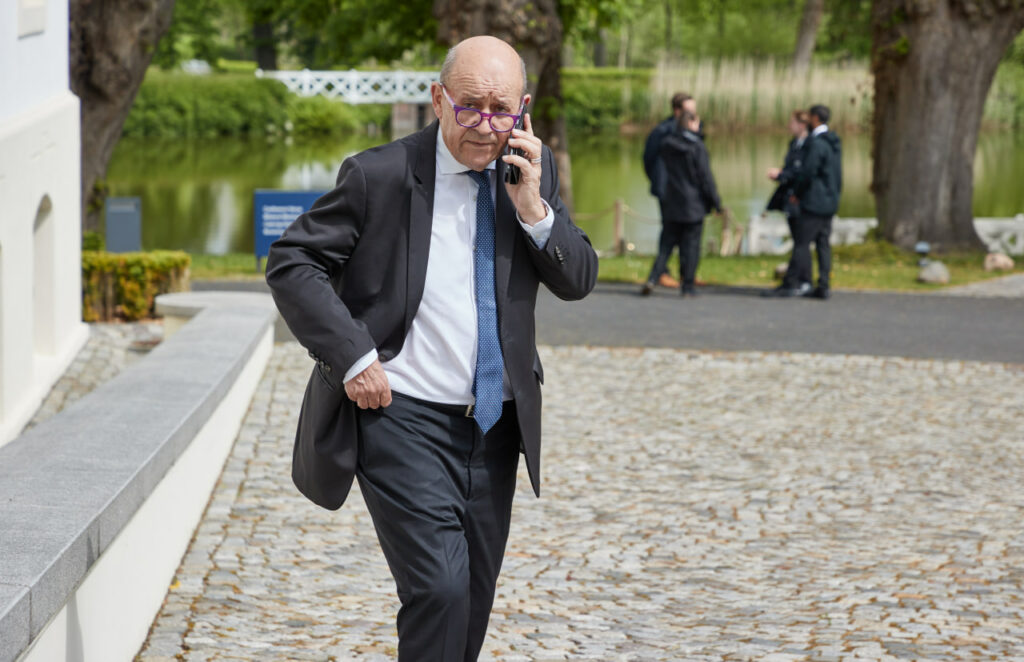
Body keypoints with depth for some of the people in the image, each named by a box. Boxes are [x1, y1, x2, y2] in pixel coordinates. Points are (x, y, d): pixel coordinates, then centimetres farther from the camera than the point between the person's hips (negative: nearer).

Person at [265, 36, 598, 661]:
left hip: (495, 423, 5)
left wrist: (533, 208, -16)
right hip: (402, 417, -5)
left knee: (474, 597, 14)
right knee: (440, 588, -17)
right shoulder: (380, 175, -11)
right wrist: (353, 356, -16)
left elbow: (579, 279, 2)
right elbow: (291, 263, -8)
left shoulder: (534, 170, 2)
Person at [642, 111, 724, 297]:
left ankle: (652, 277, -7)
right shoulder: (697, 147, -13)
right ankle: (688, 286, 6)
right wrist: (716, 203, -5)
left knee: (667, 243, 10)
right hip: (693, 204, -5)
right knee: (691, 245, 3)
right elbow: (705, 177, -12)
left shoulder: (667, 144, 3)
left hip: (671, 203, 5)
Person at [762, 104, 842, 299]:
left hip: (814, 202, -9)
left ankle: (790, 284, -5)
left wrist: (797, 193, -3)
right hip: (830, 202, 9)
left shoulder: (816, 143, -17)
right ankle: (823, 287, 7)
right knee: (823, 243, 9)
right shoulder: (834, 142, 12)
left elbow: (808, 172, -19)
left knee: (801, 243, -6)